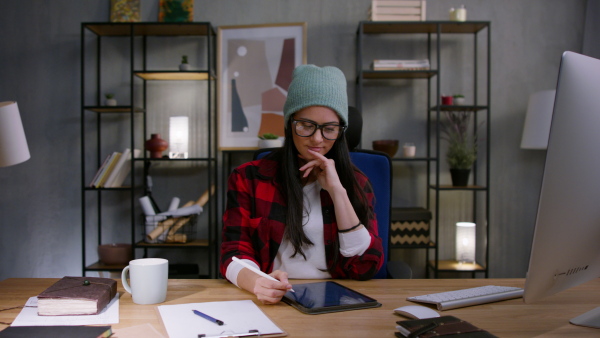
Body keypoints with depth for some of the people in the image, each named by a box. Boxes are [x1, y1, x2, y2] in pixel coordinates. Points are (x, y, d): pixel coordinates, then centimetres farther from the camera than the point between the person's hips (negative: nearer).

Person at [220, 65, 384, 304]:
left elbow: (366, 267, -2)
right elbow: (234, 254, -4)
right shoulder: (247, 178, 4)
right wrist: (258, 283, -27)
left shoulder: (356, 183, 8)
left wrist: (337, 191, -9)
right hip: (273, 303, 1)